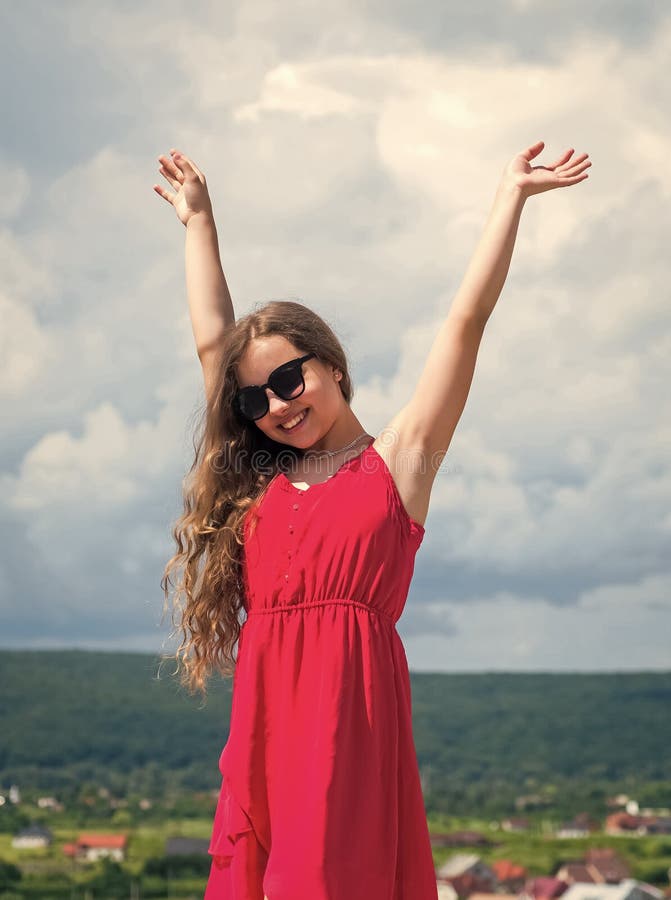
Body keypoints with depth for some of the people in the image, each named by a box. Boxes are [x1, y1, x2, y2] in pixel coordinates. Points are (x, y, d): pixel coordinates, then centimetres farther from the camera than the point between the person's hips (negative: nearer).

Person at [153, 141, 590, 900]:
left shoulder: (397, 461, 8)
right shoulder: (259, 485, 18)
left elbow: (466, 321, 6)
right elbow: (212, 339, 26)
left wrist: (510, 197, 6)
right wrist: (198, 221, 34)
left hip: (349, 717, -4)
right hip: (262, 726, 4)